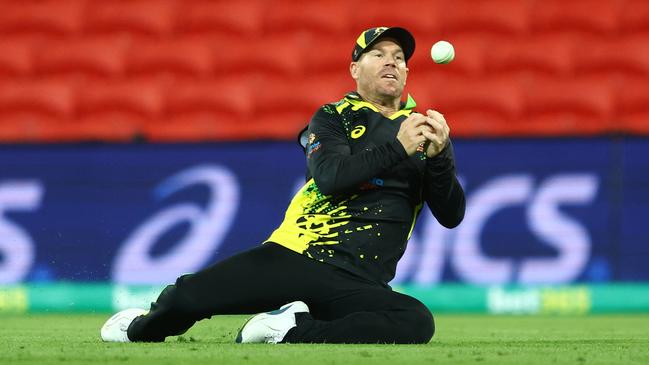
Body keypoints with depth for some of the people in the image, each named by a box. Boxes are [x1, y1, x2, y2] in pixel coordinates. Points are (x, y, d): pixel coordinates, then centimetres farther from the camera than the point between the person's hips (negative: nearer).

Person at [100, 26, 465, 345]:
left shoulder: (422, 129, 16)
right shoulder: (333, 117, 9)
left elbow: (452, 216, 4)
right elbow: (329, 177, -13)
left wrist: (439, 155, -13)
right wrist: (397, 149, -21)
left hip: (359, 285, 1)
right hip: (294, 256, -1)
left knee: (418, 322, -33)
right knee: (187, 295, -18)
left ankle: (290, 333, -26)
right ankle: (141, 330, 18)